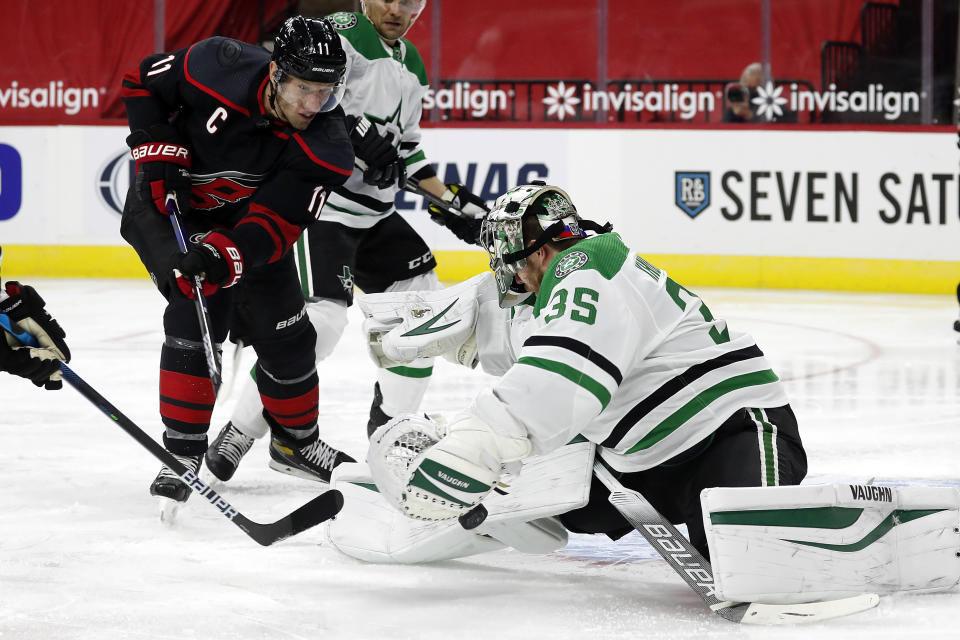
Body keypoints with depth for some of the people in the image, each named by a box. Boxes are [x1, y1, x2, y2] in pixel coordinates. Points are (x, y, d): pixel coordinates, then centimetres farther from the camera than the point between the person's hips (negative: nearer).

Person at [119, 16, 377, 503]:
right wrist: (159, 150, -20)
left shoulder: (327, 148, -24)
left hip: (241, 219, 4)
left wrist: (225, 257, -44)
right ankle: (182, 453, -13)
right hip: (167, 203, -4)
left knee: (286, 331, 6)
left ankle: (297, 438, 32)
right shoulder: (219, 67, -30)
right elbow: (143, 82, -12)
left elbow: (275, 224, -27)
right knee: (199, 312, -21)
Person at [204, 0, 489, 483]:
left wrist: (450, 200, 19)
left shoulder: (412, 67, 18)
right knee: (322, 317, -20)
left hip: (373, 210, 10)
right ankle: (239, 434, -13)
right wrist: (357, 130, -30)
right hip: (319, 200, -9)